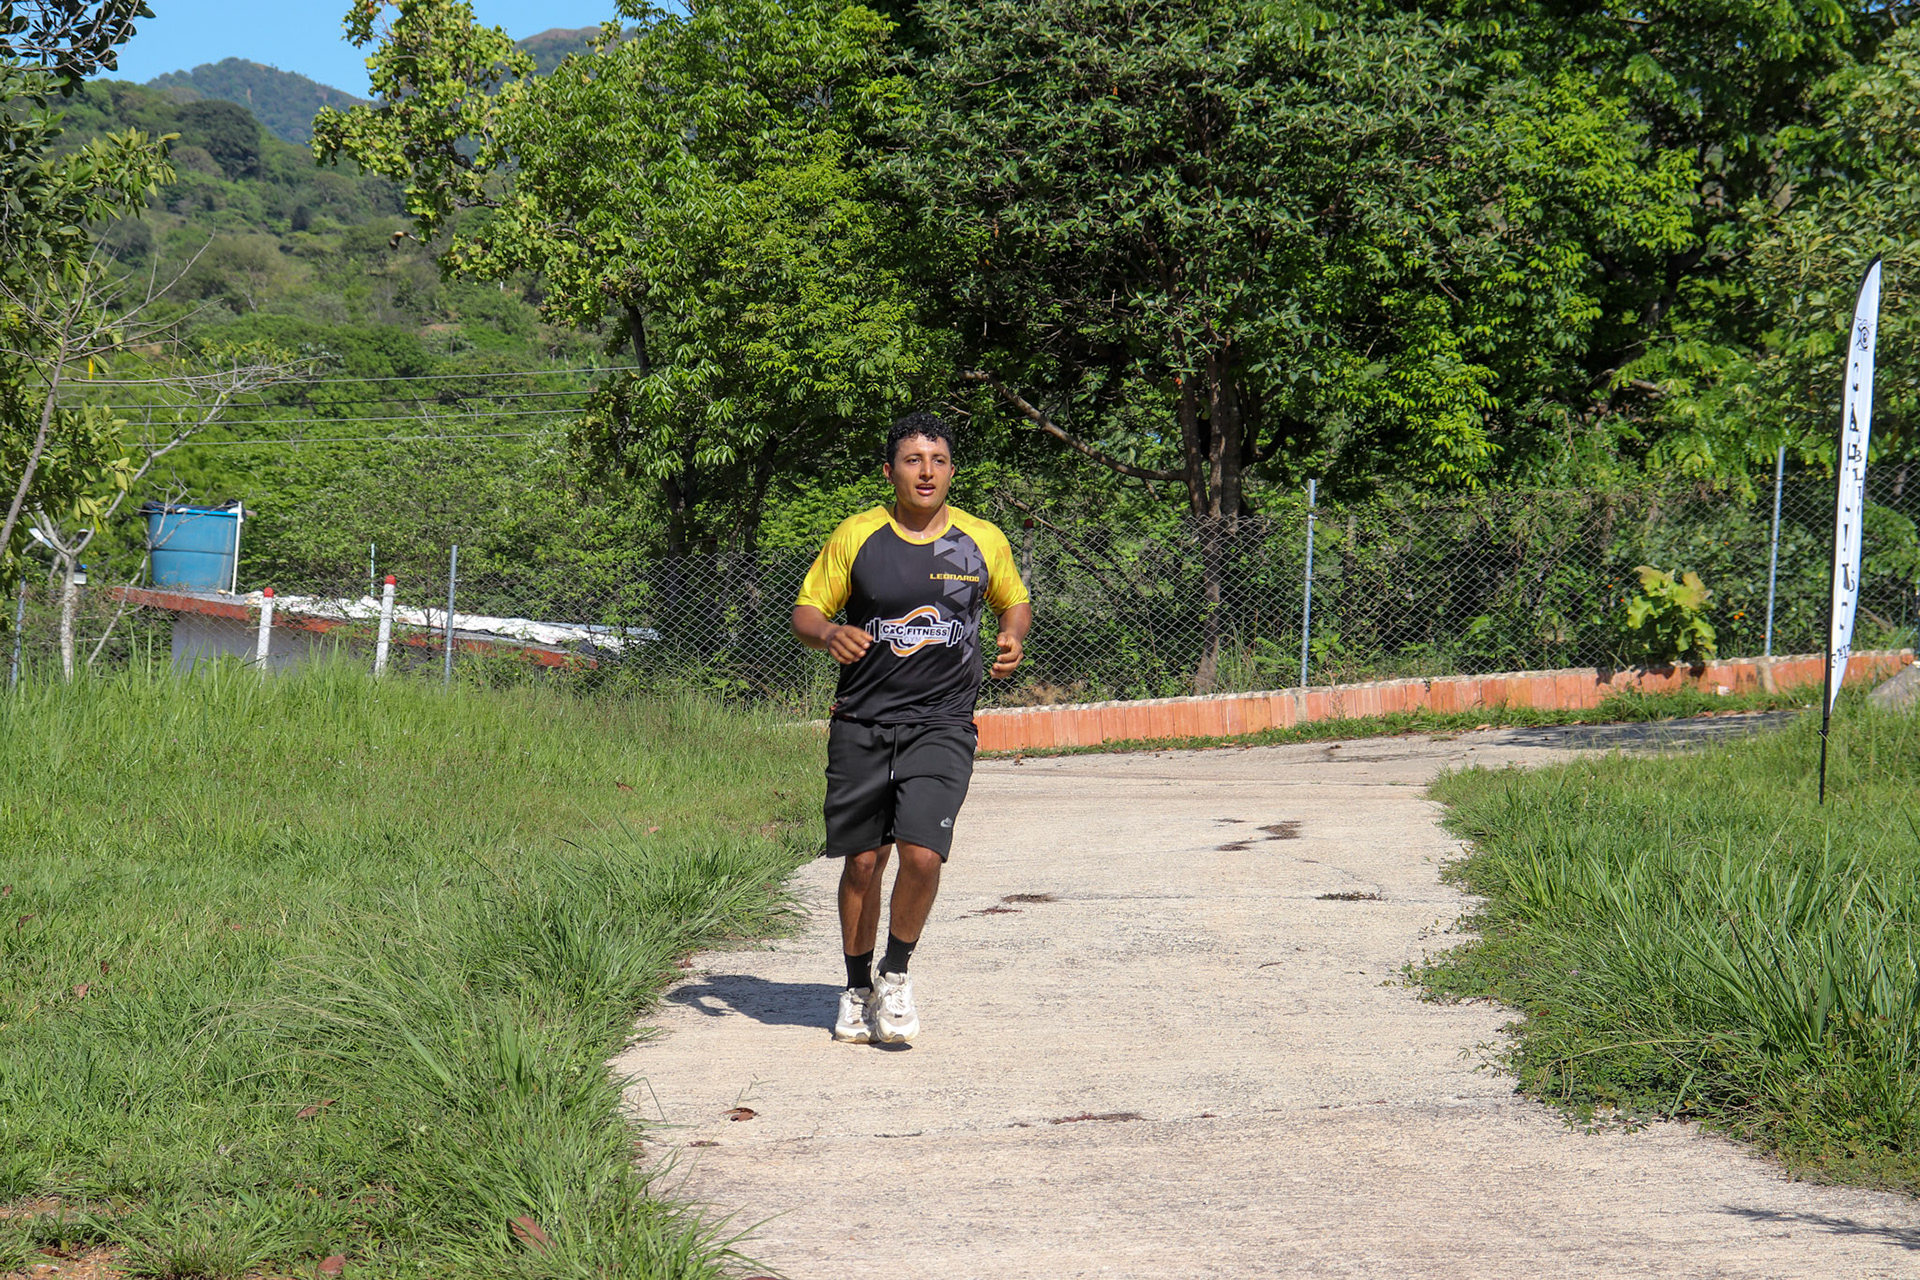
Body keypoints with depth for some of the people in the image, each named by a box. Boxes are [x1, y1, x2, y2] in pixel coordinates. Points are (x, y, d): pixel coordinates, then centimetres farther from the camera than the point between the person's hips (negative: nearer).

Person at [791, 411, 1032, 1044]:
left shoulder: (984, 541, 4)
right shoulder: (856, 537, 1)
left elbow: (1015, 602, 20)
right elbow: (805, 612, 6)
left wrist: (1013, 639, -2)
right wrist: (829, 633, -16)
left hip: (941, 725, 0)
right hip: (862, 724, 0)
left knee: (922, 854, -16)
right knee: (862, 861, 4)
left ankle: (896, 973, 9)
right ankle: (858, 988, 25)